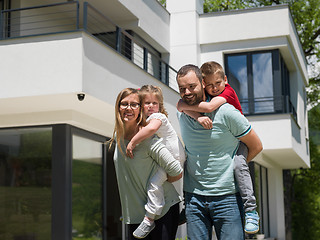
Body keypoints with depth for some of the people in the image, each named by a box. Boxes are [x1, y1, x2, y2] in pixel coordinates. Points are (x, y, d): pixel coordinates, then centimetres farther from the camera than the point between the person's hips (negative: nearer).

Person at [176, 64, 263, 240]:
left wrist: (234, 166, 1)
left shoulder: (226, 112, -10)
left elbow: (256, 146, 1)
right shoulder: (181, 114, 5)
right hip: (193, 197, 4)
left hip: (226, 196, -4)